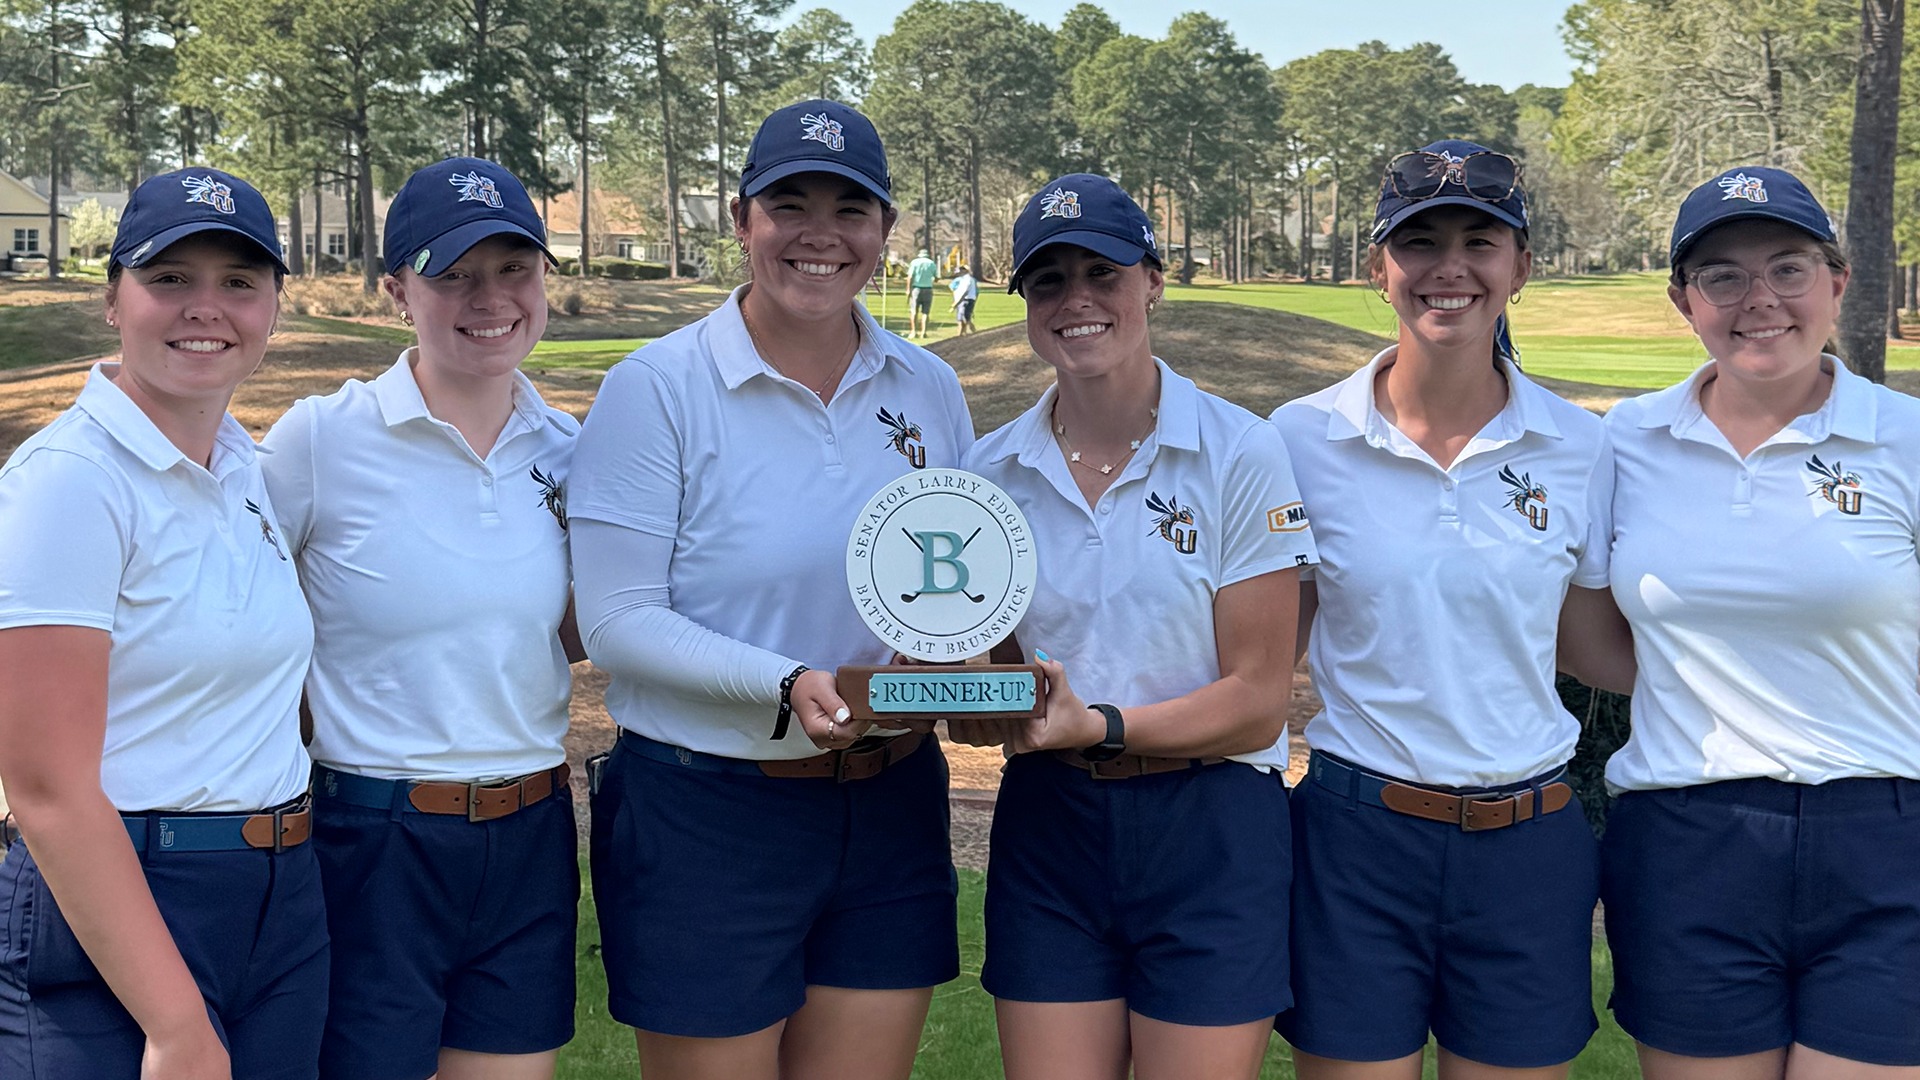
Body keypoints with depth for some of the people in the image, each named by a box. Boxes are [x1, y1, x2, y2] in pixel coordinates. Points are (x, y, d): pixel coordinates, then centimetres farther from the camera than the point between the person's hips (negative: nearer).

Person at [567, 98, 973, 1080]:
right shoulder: (657, 388, -9)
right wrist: (786, 687, -26)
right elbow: (616, 621, -13)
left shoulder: (928, 390, 5)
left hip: (890, 807, 4)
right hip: (705, 815, -4)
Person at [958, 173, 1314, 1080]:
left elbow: (1257, 703, -10)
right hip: (1047, 828, 3)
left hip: (1209, 834, -3)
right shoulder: (991, 471, 3)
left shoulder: (1240, 454, -8)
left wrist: (1099, 725, -23)